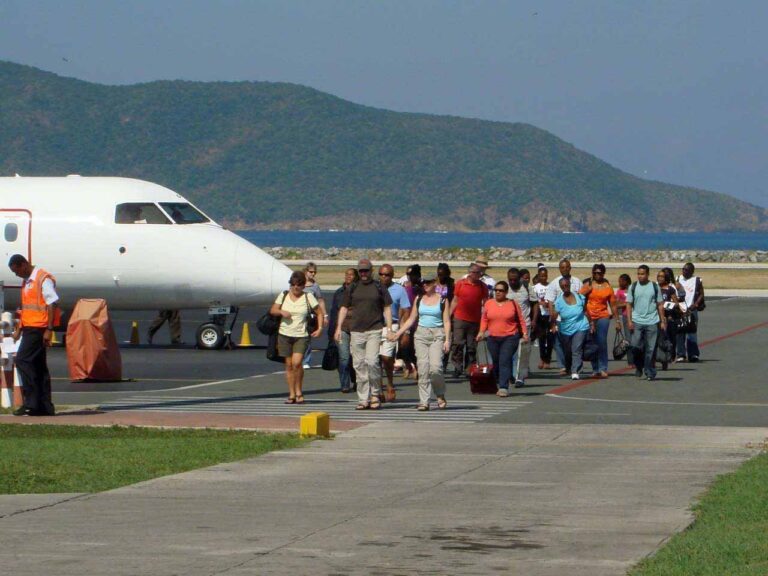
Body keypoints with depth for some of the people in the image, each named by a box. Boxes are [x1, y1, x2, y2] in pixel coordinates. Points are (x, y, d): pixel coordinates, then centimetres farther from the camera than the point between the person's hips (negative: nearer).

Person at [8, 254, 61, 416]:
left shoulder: (43, 279, -11)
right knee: (38, 365, 8)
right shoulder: (26, 281, 17)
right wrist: (19, 328, 22)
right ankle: (45, 406, 10)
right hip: (29, 327, 10)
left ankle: (31, 403, -14)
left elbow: (52, 304, -15)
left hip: (38, 328, -10)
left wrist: (49, 329, -19)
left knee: (22, 360, -14)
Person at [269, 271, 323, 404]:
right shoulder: (283, 295, 7)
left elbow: (319, 312, 7)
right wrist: (281, 312, -14)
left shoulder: (308, 297, 1)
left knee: (297, 363, -18)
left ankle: (299, 392, -1)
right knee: (289, 365, 4)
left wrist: (320, 328, -5)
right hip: (285, 334, 3)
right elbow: (272, 310, 7)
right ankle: (292, 395, 12)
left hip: (302, 335, -3)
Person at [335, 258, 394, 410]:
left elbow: (387, 308, 8)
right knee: (359, 365, 2)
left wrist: (389, 329, -1)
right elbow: (344, 308, 14)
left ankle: (375, 394, 0)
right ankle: (363, 399, 6)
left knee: (372, 361, -16)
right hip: (356, 331, 3)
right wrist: (339, 327, 5)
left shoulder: (379, 288, 6)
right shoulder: (352, 288, 12)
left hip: (375, 330, -3)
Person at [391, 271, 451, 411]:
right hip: (421, 335, 3)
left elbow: (446, 321, 0)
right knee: (423, 368, -6)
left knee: (435, 367, -18)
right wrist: (398, 334, 10)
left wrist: (447, 340, -9)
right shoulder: (419, 299, 12)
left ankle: (440, 395, 4)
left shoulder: (442, 300, 3)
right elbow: (411, 319, 16)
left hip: (437, 336, -3)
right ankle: (424, 401, -4)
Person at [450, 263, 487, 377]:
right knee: (458, 344, -6)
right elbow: (455, 301, 9)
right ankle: (457, 367, 1)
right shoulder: (460, 284, 3)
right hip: (460, 319, -1)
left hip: (475, 321, 1)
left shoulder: (482, 287, 5)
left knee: (472, 347, 5)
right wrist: (449, 316, 7)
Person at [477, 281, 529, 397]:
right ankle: (499, 385, 20)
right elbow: (484, 319, 14)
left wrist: (524, 333, -2)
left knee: (505, 362, -14)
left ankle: (504, 388, -18)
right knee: (496, 363, 5)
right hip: (493, 338, 3)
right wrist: (482, 331, 0)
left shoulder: (513, 304, 4)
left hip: (510, 337, -3)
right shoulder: (488, 303, 10)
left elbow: (521, 320, 7)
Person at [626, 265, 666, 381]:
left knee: (650, 349, 0)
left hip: (652, 322, 0)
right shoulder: (633, 287, 5)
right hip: (637, 322, 0)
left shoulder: (655, 287, 5)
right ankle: (638, 367, 17)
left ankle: (650, 373, 7)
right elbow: (629, 305, 5)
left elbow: (660, 305, 8)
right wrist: (629, 321, -5)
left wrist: (662, 321, 4)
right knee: (635, 346, -6)